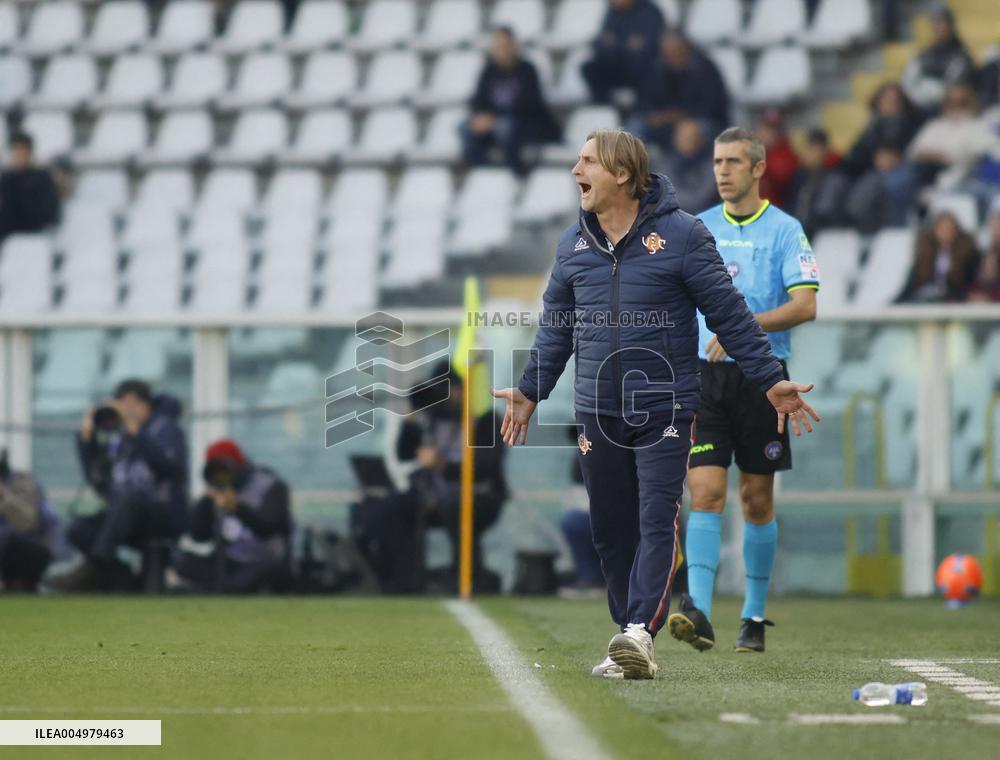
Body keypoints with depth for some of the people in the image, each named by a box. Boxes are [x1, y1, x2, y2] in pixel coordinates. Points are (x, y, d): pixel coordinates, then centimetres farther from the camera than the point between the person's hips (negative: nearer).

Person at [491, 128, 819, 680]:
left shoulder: (681, 235, -5)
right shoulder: (573, 243, 10)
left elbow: (729, 314, -3)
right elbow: (556, 324, 22)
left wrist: (771, 381, -5)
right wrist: (531, 391, 21)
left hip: (664, 407, -5)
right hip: (598, 412, 5)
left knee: (657, 522, -14)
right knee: (610, 531, 5)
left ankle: (641, 630, -24)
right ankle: (629, 648, 12)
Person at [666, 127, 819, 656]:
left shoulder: (784, 230, -2)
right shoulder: (697, 229, 10)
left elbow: (805, 305, -13)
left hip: (761, 377, -2)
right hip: (706, 377, 2)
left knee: (757, 501, 6)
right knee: (705, 492, -11)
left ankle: (754, 617, 17)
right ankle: (698, 613, -21)